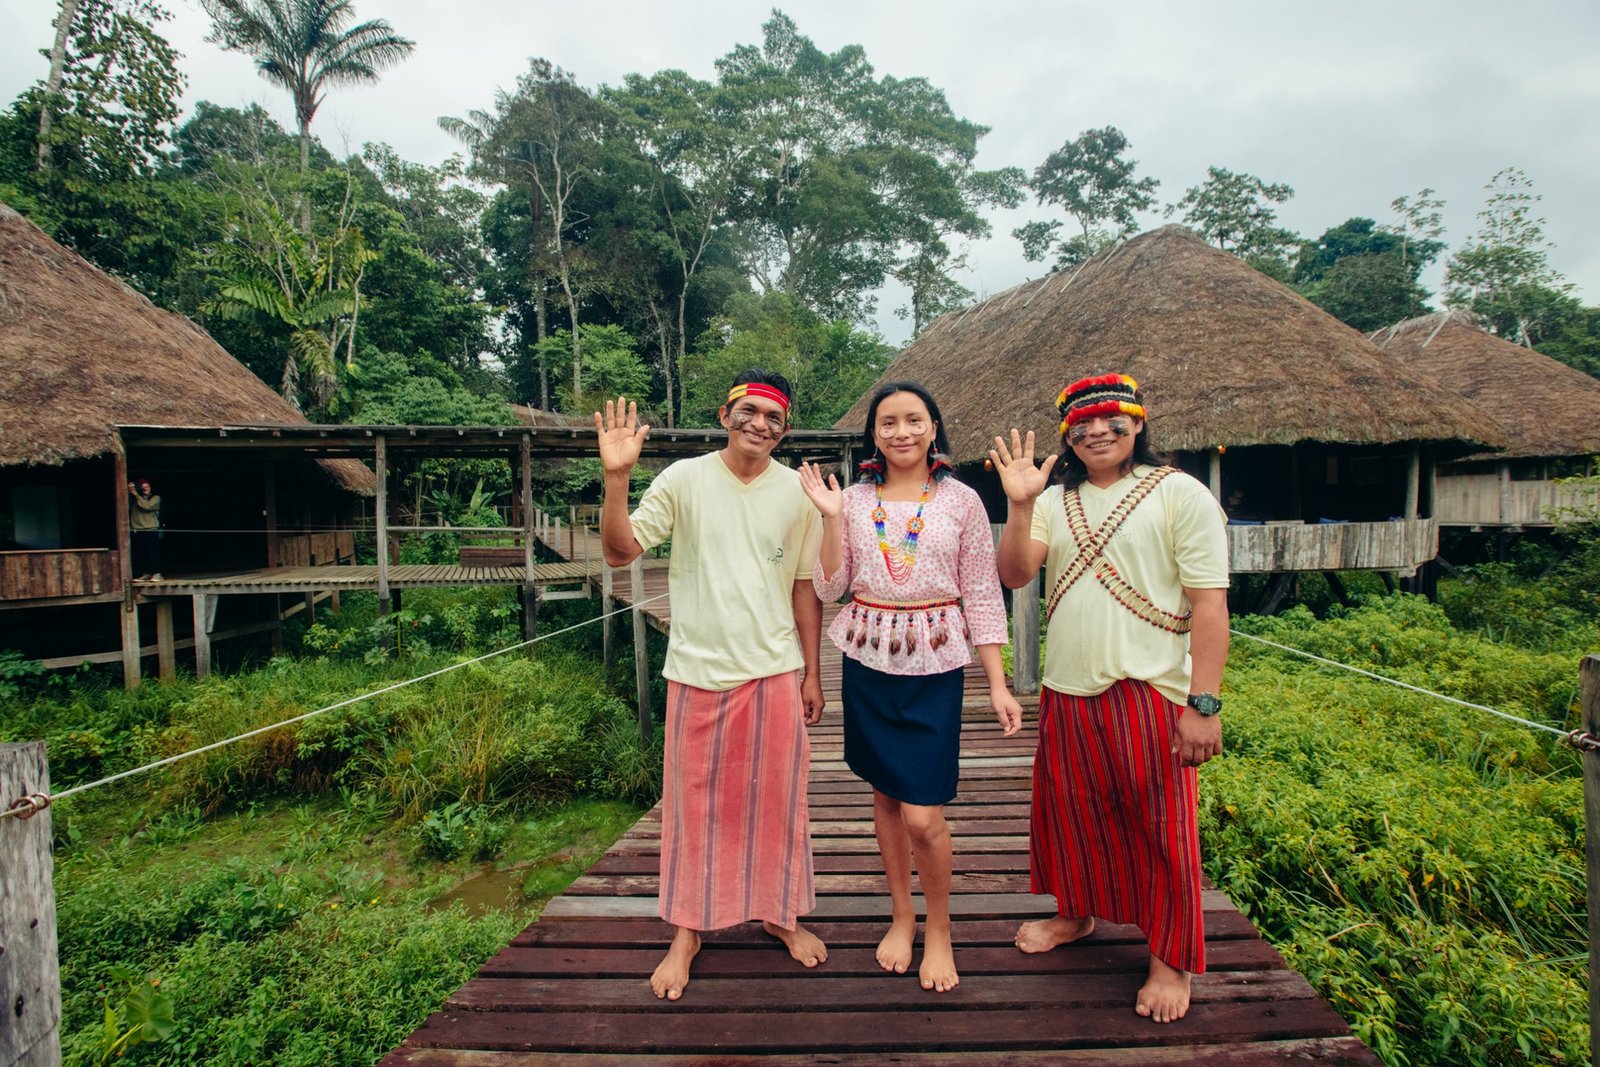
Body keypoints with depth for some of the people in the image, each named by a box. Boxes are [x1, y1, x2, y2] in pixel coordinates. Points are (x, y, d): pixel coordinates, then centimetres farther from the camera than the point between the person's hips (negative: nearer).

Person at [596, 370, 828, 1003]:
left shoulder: (798, 491, 1)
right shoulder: (684, 479, -5)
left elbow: (804, 587, 6)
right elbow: (619, 552, -10)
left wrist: (812, 673, 7)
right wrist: (616, 478, -23)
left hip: (775, 671, 2)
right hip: (699, 670, -1)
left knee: (777, 800, 13)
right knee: (695, 803, 11)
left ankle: (781, 913, 36)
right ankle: (688, 931, 30)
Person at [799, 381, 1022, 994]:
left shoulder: (961, 501, -2)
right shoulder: (853, 500, 3)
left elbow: (982, 597, 0)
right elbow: (830, 589, 0)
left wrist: (998, 685, -4)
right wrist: (830, 518, -10)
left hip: (934, 667, -2)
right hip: (868, 662, 3)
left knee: (923, 816, -4)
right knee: (885, 796, 15)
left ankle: (939, 931, 23)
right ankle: (901, 917, 36)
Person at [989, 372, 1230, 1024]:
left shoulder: (1180, 494, -5)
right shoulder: (1054, 500, 8)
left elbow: (1209, 606, -9)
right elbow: (1014, 574, -4)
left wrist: (1204, 704, -14)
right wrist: (1020, 505, -18)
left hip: (1149, 695, -4)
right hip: (1066, 694, 5)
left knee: (1160, 831, 8)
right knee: (1069, 814, 19)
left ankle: (1170, 961, 30)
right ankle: (1076, 915, 44)